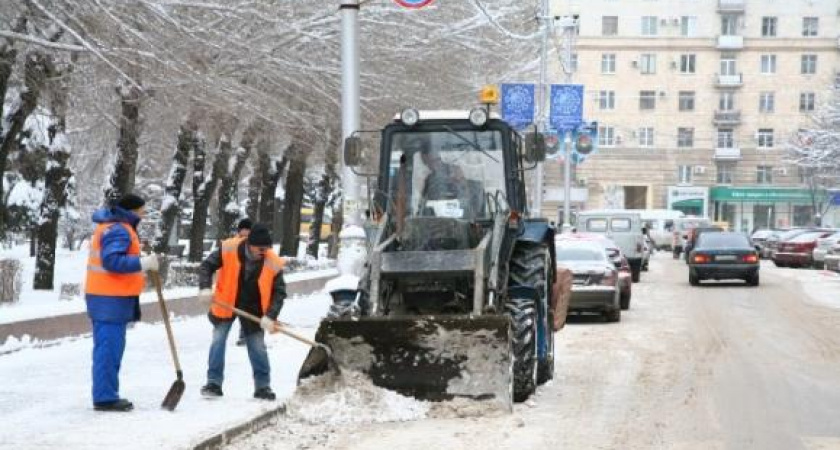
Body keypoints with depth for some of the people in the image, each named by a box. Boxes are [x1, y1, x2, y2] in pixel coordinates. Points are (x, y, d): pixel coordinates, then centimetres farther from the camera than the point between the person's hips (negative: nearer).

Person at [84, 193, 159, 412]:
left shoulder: (114, 227, 19)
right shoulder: (117, 230, -15)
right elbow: (112, 261, -25)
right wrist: (143, 263, -23)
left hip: (110, 297, 11)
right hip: (111, 298, -11)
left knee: (110, 348, 14)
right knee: (109, 348, -8)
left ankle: (106, 395, 19)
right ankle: (105, 397, -7)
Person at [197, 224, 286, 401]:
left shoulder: (273, 263, -19)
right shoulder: (229, 250, -21)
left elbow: (279, 291, -12)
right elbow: (207, 266, -12)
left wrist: (270, 316, -24)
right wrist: (205, 288, -28)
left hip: (252, 309, 0)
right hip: (225, 305, 0)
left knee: (258, 347, 4)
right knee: (218, 341, -2)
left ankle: (263, 386, 17)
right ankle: (214, 383, 9)